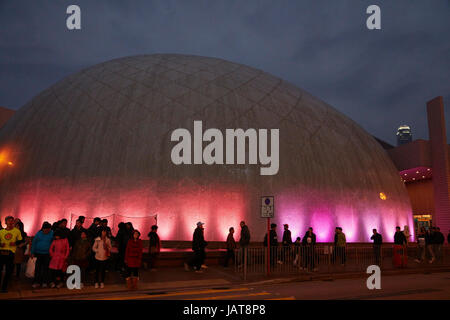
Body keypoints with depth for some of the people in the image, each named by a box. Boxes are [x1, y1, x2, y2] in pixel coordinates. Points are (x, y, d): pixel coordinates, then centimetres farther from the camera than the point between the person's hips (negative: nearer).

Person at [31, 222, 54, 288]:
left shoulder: (52, 233, -3)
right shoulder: (39, 233, 0)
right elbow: (34, 243, 5)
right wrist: (32, 253, 3)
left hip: (47, 254, -1)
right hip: (39, 253, 1)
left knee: (46, 268, 5)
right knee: (38, 268, 2)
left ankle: (44, 282, 14)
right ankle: (36, 282, 11)